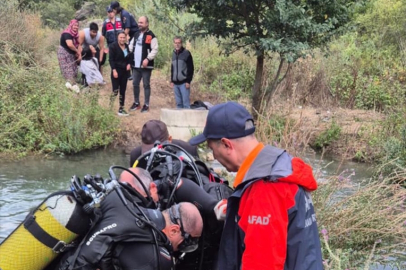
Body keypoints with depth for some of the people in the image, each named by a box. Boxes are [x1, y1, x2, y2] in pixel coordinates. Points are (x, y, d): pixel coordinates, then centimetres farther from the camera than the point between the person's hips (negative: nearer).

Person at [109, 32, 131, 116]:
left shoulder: (127, 47, 9)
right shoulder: (113, 46, -7)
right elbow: (111, 59, -10)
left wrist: (129, 64, 0)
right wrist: (114, 70, -17)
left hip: (124, 71, 6)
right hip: (116, 71, -6)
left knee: (123, 91, 8)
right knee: (115, 91, -11)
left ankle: (121, 108, 14)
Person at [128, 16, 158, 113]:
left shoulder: (151, 36, -10)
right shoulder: (136, 35, 14)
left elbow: (155, 49, -15)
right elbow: (131, 46, 20)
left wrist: (148, 59, -23)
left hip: (146, 65, -7)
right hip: (136, 65, 7)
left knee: (146, 85, 1)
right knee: (135, 84, 11)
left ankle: (146, 105, 7)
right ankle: (136, 103, 23)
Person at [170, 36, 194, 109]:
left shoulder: (186, 53, -4)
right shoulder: (174, 54, 13)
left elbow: (191, 68, -7)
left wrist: (188, 81, -12)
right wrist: (172, 81, 14)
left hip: (184, 83, -6)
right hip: (175, 83, 6)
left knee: (186, 103, -8)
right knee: (178, 103, 9)